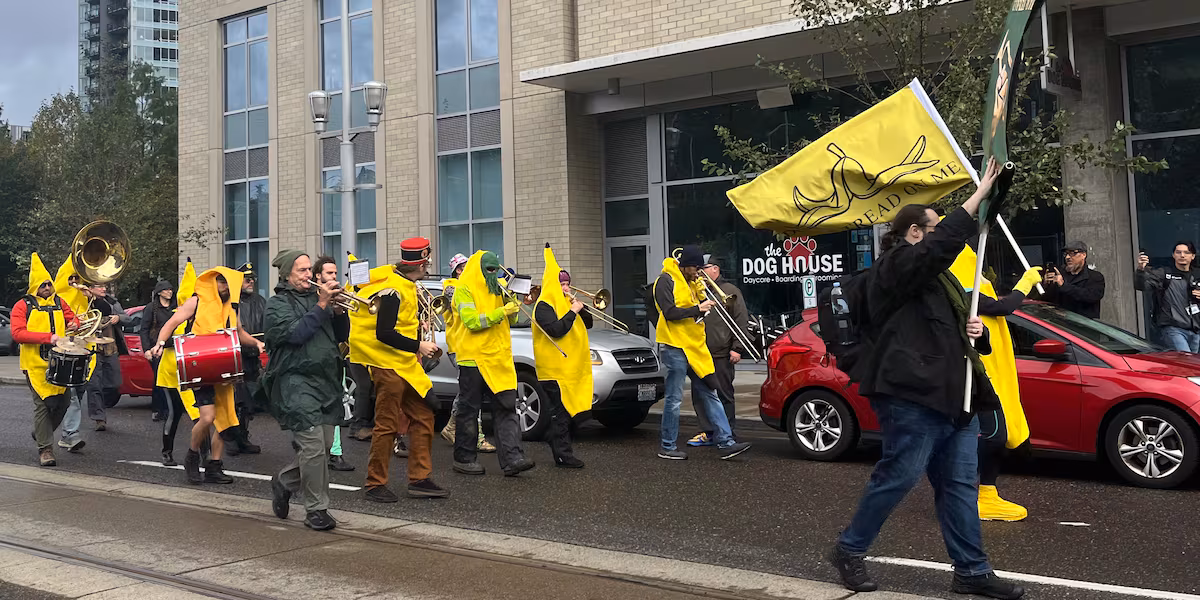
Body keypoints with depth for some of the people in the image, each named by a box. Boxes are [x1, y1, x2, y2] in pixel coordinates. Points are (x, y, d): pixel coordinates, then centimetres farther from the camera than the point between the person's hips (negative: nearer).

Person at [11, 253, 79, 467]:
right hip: (36, 363, -5)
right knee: (43, 404, -6)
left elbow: (72, 318, 25)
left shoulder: (59, 302, 12)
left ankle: (41, 433, 32)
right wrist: (48, 337, -22)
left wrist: (73, 325, -1)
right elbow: (18, 333, -12)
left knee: (63, 401, 6)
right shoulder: (22, 306, -2)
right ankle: (45, 448, 1)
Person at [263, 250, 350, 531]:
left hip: (326, 380, 7)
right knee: (313, 445, -13)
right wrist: (321, 306, -16)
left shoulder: (317, 296, 18)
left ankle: (285, 481, 32)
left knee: (324, 445, 7)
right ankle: (316, 510, -2)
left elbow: (341, 336, 16)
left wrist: (338, 311, -1)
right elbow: (295, 334, -17)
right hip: (296, 381, -7)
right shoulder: (277, 304, 1)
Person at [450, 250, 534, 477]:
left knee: (506, 407, -3)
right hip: (473, 358, -6)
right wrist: (501, 312, -20)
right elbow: (472, 321, -18)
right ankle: (464, 459, 13)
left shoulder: (496, 290, 17)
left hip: (498, 358, 7)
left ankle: (512, 458, -7)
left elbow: (511, 320, 18)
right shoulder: (464, 290, -5)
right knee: (469, 410, 2)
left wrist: (512, 303, 0)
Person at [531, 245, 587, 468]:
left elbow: (588, 323, 17)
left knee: (567, 411, 10)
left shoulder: (565, 303, 19)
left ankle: (555, 440, 20)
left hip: (572, 366, 9)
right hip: (554, 368, -9)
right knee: (560, 412, -7)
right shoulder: (544, 306, -9)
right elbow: (556, 330, -23)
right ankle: (563, 455, -5)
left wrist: (579, 307, 1)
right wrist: (573, 311, -17)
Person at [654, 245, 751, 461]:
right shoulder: (666, 281, -9)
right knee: (674, 399, -2)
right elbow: (670, 313, -19)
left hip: (694, 347, 9)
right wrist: (698, 308, -18)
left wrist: (701, 293, 3)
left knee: (709, 394, 5)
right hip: (675, 347, -9)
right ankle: (667, 447, 9)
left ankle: (726, 443, 6)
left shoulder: (690, 282, 18)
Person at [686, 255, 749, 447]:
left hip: (721, 355, -6)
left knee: (724, 395, 1)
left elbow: (742, 322, -3)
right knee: (699, 393, 4)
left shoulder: (730, 291, 1)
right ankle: (708, 432, 13)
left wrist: (737, 348, -10)